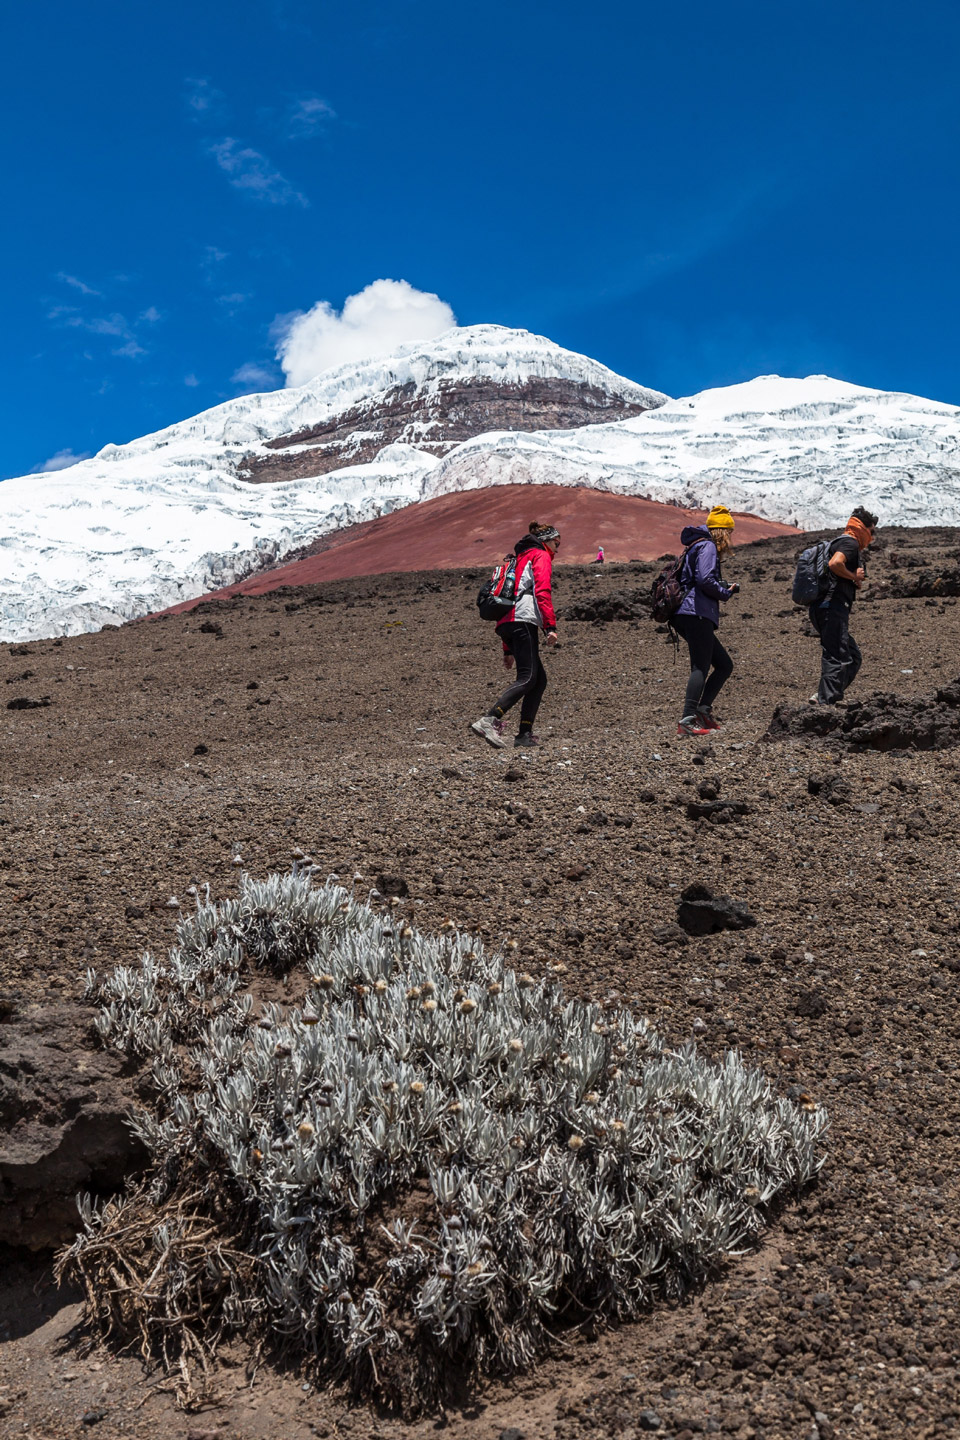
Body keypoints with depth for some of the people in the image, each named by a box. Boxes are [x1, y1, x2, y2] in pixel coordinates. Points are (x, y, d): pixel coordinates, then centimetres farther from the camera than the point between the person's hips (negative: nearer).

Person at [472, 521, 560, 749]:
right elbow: (542, 592, -10)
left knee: (539, 679, 8)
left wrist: (508, 650, 29)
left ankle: (525, 735, -1)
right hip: (523, 621, -9)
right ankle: (489, 720, -32)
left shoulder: (521, 559, 34)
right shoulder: (541, 556, 8)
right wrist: (550, 626, -17)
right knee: (528, 678, -17)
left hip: (507, 623, 9)